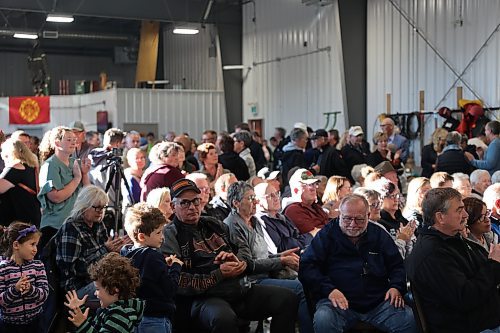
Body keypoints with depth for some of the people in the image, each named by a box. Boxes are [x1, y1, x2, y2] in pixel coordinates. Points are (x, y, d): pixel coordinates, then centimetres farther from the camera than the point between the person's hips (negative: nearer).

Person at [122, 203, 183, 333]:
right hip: (156, 319, -8)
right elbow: (170, 289, -18)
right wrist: (176, 266, -5)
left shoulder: (125, 253, 5)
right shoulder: (153, 256, -20)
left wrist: (164, 265, 7)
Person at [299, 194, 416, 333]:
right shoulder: (326, 234, 4)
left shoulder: (379, 234, 14)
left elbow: (397, 265, 21)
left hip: (378, 303, 3)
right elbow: (306, 266, -3)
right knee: (323, 320, -35)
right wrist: (328, 289, -17)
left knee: (409, 319, -22)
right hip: (338, 301, -2)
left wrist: (396, 287, 0)